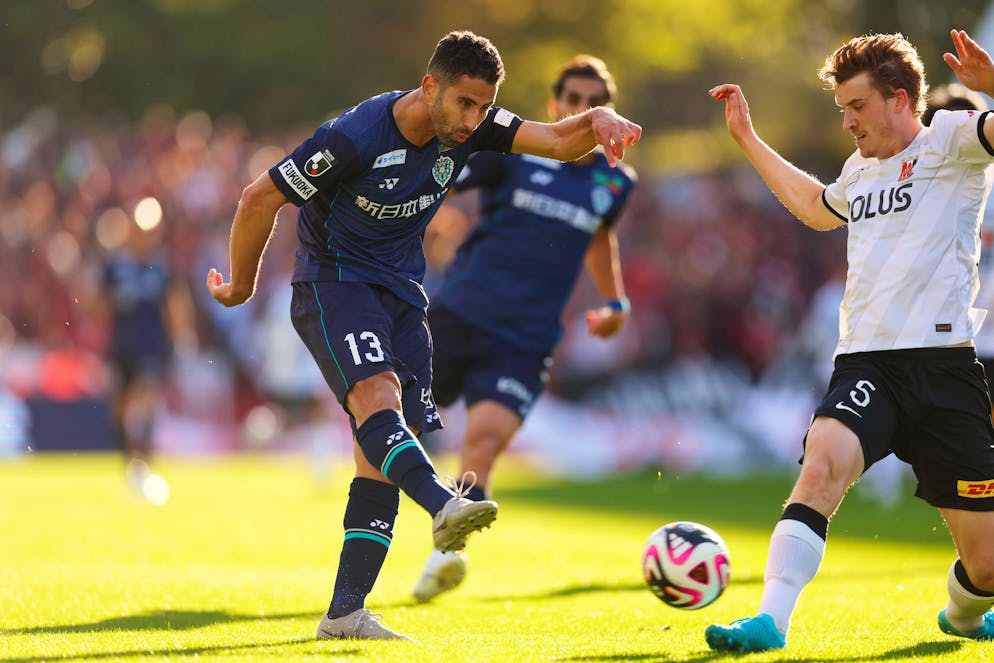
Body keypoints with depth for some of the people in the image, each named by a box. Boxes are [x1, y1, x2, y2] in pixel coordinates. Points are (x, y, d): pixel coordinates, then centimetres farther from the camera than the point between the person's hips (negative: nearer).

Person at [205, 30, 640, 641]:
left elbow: (558, 141, -10)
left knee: (383, 451, -1)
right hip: (333, 282, -6)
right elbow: (260, 200, -13)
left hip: (402, 292, 6)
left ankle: (345, 613, -1)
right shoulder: (355, 137, -22)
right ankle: (443, 506, -57)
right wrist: (241, 286, 0)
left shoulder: (470, 128, -5)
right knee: (377, 391, -33)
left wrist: (598, 121, -34)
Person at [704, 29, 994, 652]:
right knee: (823, 462, -30)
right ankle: (770, 620, -37)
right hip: (865, 365, 4)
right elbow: (817, 208, 46)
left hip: (941, 362, -4)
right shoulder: (859, 170, 22)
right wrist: (747, 138, 49)